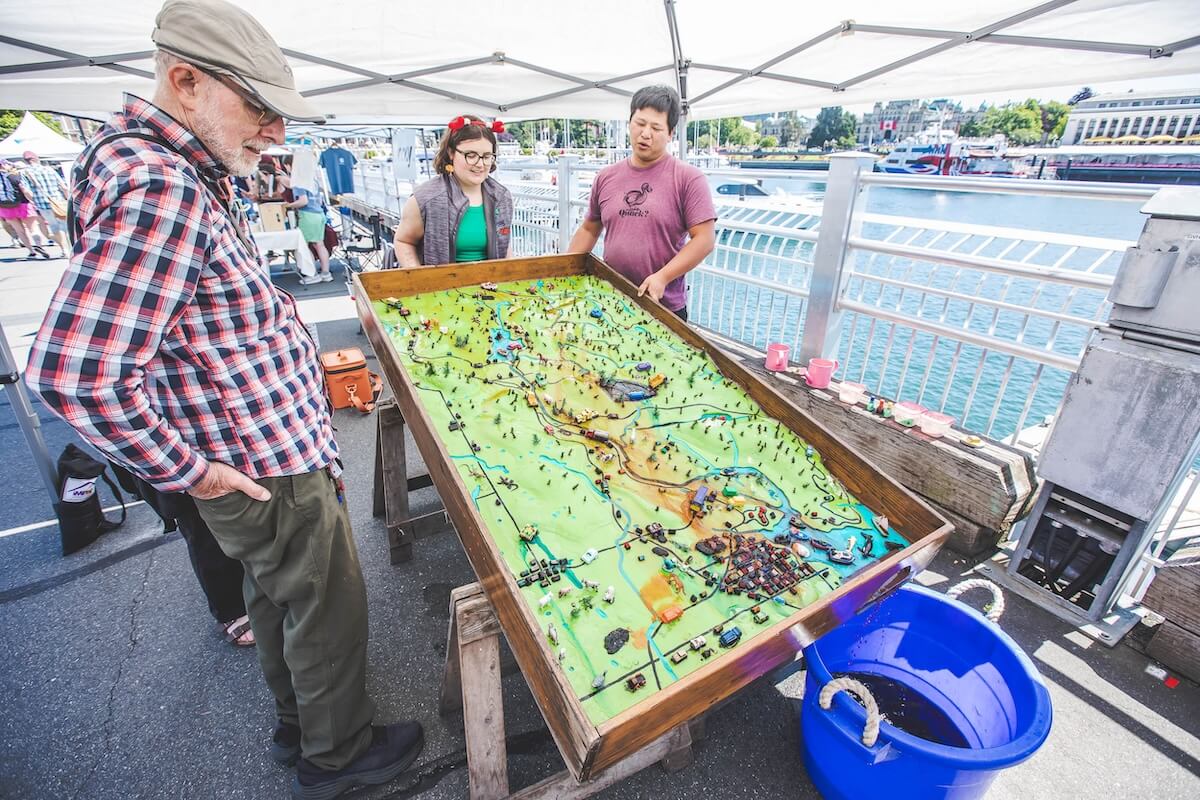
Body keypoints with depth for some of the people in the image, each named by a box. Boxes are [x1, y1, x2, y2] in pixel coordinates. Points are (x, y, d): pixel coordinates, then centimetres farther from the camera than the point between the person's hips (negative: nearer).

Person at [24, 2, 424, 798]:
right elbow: (74, 373, -30)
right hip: (272, 471, -10)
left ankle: (299, 725, 49)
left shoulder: (189, 178, 7)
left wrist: (291, 353, 15)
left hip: (276, 444, 10)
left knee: (280, 593, 25)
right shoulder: (157, 188, -25)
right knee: (330, 610, 11)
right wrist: (185, 470, -19)